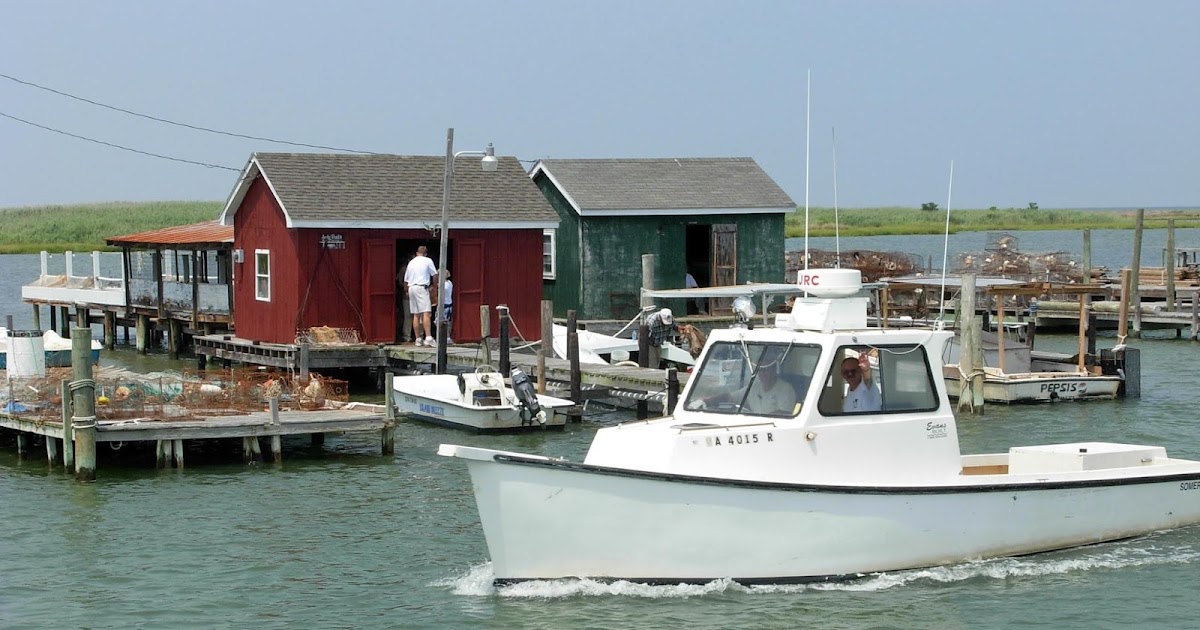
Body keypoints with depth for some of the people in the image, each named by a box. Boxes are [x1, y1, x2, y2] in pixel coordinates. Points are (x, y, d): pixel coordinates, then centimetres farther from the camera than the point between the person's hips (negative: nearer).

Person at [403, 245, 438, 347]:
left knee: (416, 315, 9)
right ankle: (428, 337, -26)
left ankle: (418, 339, 8)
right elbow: (435, 275, 4)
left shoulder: (411, 262, 18)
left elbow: (405, 280, 24)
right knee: (426, 313, -14)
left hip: (411, 288, 6)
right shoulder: (427, 261, 3)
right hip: (422, 288, -6)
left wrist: (406, 290, 40)